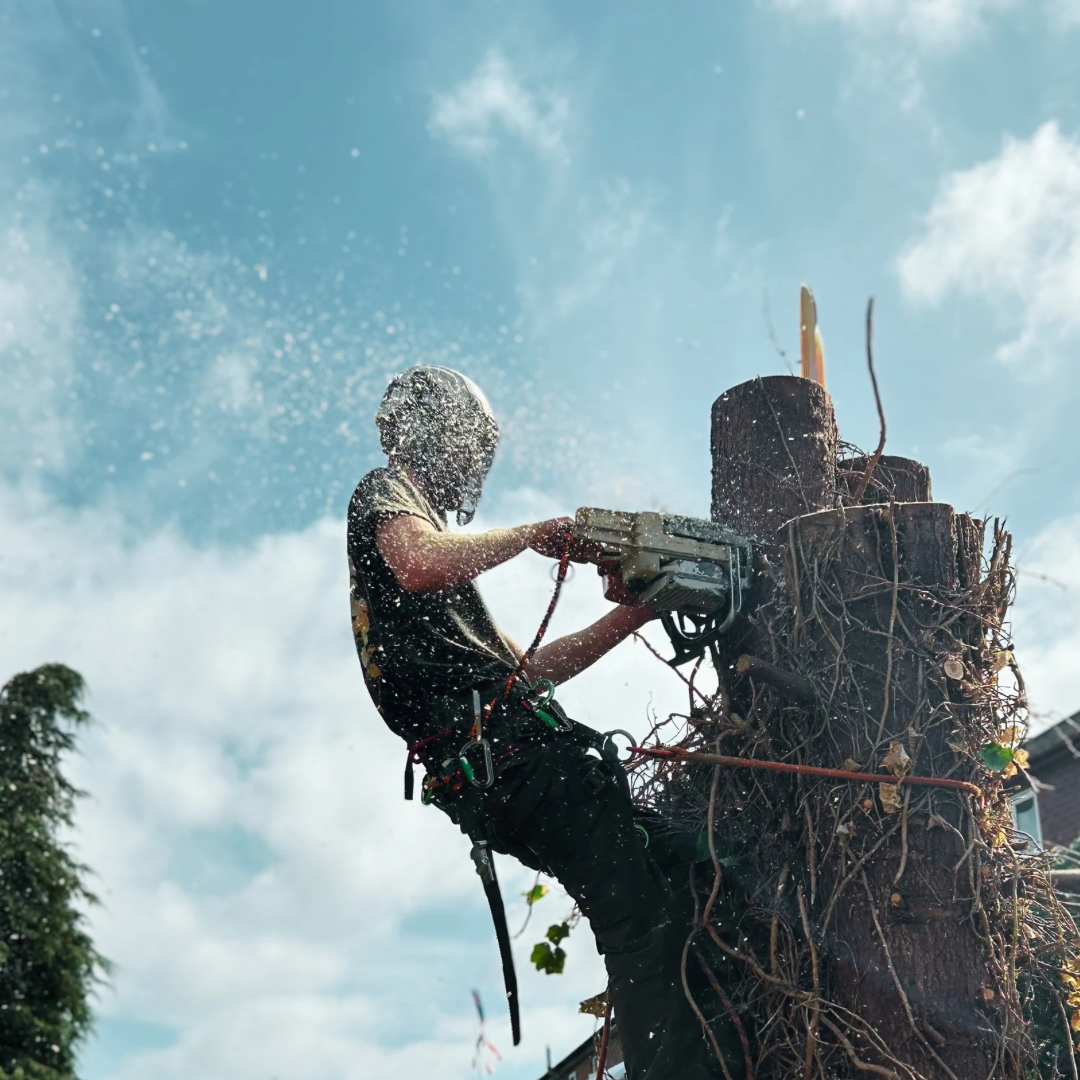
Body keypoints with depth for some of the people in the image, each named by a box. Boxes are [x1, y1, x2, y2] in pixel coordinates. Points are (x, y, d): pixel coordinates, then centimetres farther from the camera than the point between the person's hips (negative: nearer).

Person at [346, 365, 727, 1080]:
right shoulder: (386, 492, 8)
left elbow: (527, 665, 33)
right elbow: (421, 564, -20)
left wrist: (633, 614, 28)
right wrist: (537, 533, -6)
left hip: (495, 773, 10)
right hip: (509, 752, -10)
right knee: (648, 923, -20)